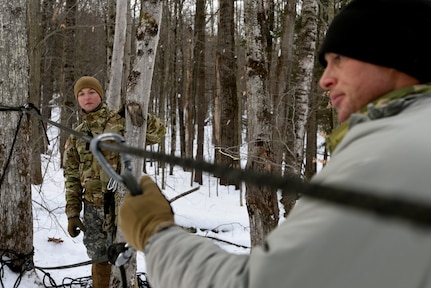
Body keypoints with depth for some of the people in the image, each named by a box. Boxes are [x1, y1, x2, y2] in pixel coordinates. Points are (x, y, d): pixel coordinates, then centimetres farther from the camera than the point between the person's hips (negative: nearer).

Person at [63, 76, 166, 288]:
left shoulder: (121, 121, 0)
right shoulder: (76, 135, 11)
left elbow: (158, 133, -4)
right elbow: (72, 177, 11)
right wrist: (72, 213, 5)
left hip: (122, 202, -3)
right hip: (93, 206, 4)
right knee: (100, 259, 11)